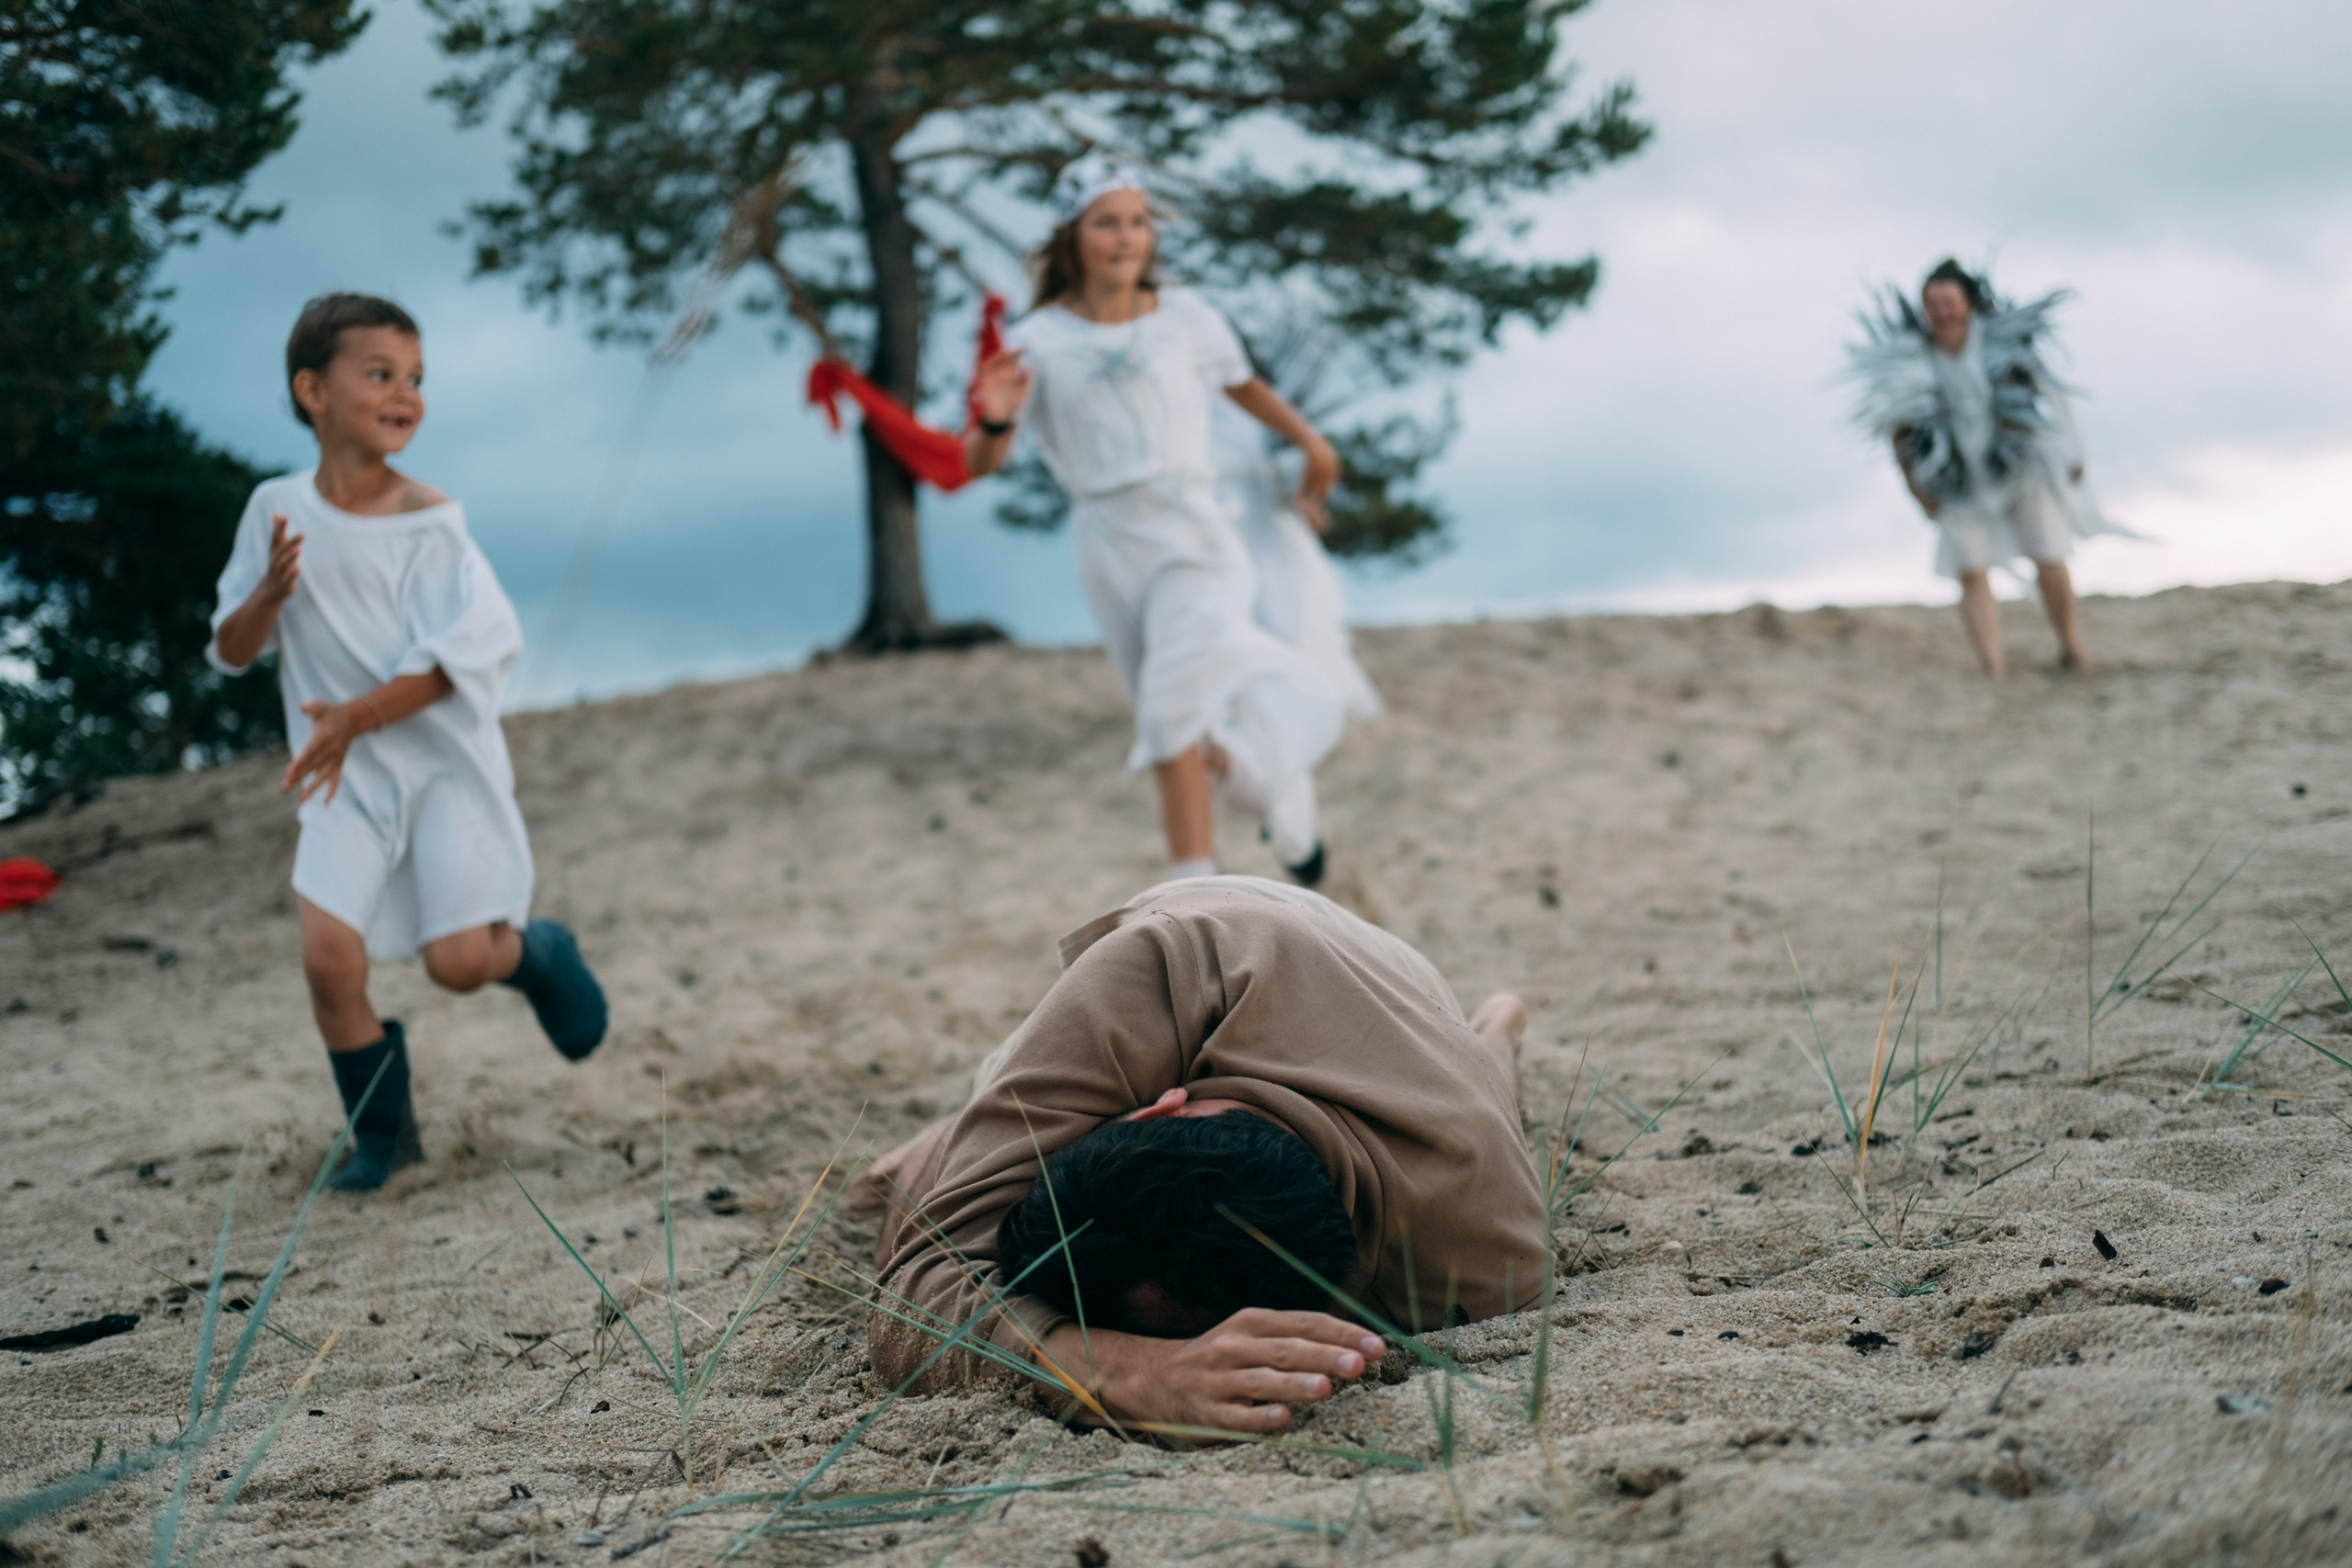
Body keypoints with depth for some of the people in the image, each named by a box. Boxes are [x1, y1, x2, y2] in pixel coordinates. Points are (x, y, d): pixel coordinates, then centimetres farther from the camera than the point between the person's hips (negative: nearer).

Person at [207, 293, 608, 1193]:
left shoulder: (429, 522, -10)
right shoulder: (277, 510, 0)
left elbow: (464, 655, -15)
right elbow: (231, 652, 5)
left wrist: (356, 717, -21)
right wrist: (273, 592, -15)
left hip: (443, 761, -2)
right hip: (345, 779, 3)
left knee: (458, 961, -9)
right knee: (328, 955, -13)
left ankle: (536, 951, 28)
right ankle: (381, 1132, 10)